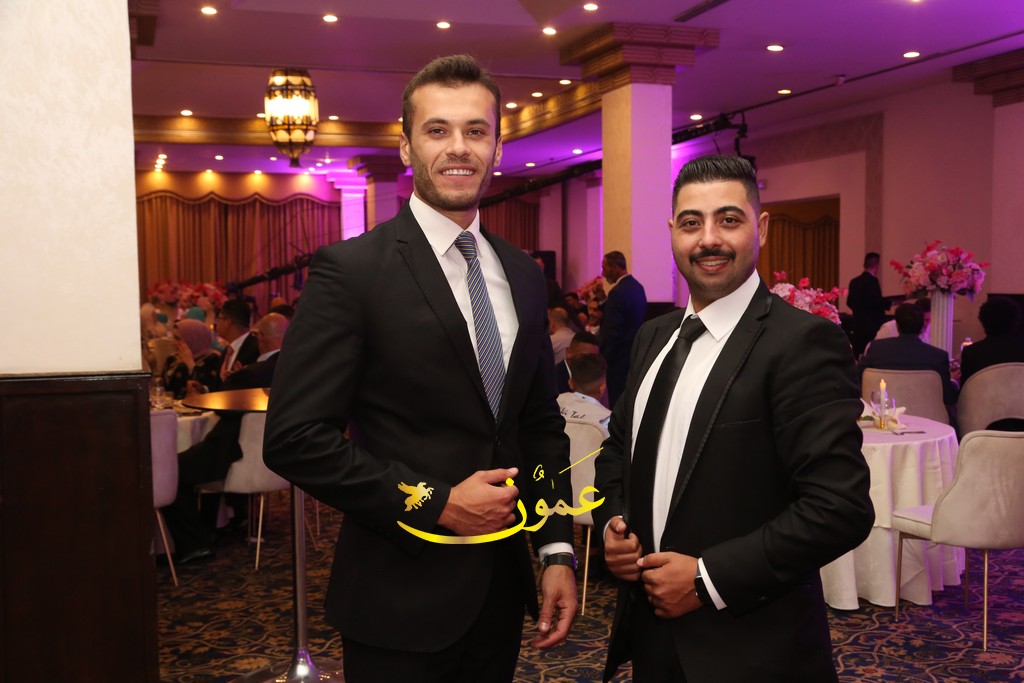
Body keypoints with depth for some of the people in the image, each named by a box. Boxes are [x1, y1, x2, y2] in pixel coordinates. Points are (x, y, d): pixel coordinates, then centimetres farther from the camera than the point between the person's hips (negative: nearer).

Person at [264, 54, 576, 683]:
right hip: (402, 600, -5)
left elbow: (543, 424, 11)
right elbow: (295, 438, -16)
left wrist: (558, 550, 4)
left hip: (502, 589, 5)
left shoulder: (524, 275, 7)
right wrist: (434, 503, -17)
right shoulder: (350, 271, -12)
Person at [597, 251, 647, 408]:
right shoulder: (637, 287, 9)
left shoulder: (618, 292, -19)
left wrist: (602, 359, -14)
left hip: (620, 359, -10)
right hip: (635, 353, 10)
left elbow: (612, 333, -21)